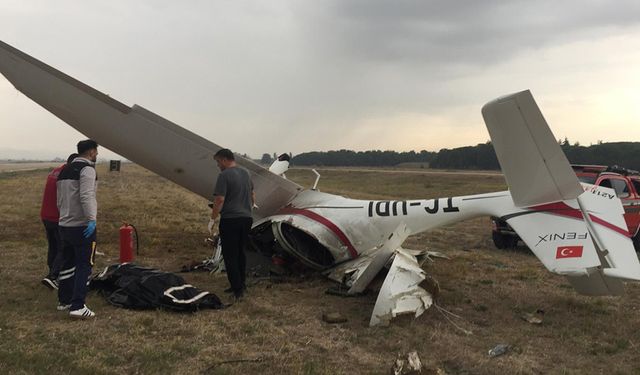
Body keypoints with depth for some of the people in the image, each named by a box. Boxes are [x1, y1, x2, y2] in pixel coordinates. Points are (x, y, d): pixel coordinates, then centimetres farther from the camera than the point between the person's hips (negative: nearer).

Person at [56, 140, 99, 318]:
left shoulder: (65, 171, 17)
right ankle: (77, 306, -9)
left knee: (67, 264, 18)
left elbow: (60, 200, 21)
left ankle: (64, 301, 27)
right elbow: (86, 196, -25)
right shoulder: (87, 169, -11)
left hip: (64, 225, 9)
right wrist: (91, 219, -29)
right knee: (84, 265, -6)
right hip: (82, 226, -9)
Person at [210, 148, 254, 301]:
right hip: (247, 218, 8)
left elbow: (219, 200, -19)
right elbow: (253, 196, 21)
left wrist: (212, 219, -9)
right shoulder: (246, 173, 12)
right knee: (240, 253, 17)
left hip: (230, 220, -8)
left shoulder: (225, 175, -13)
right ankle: (241, 285, 23)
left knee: (230, 255, -1)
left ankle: (237, 289, -3)